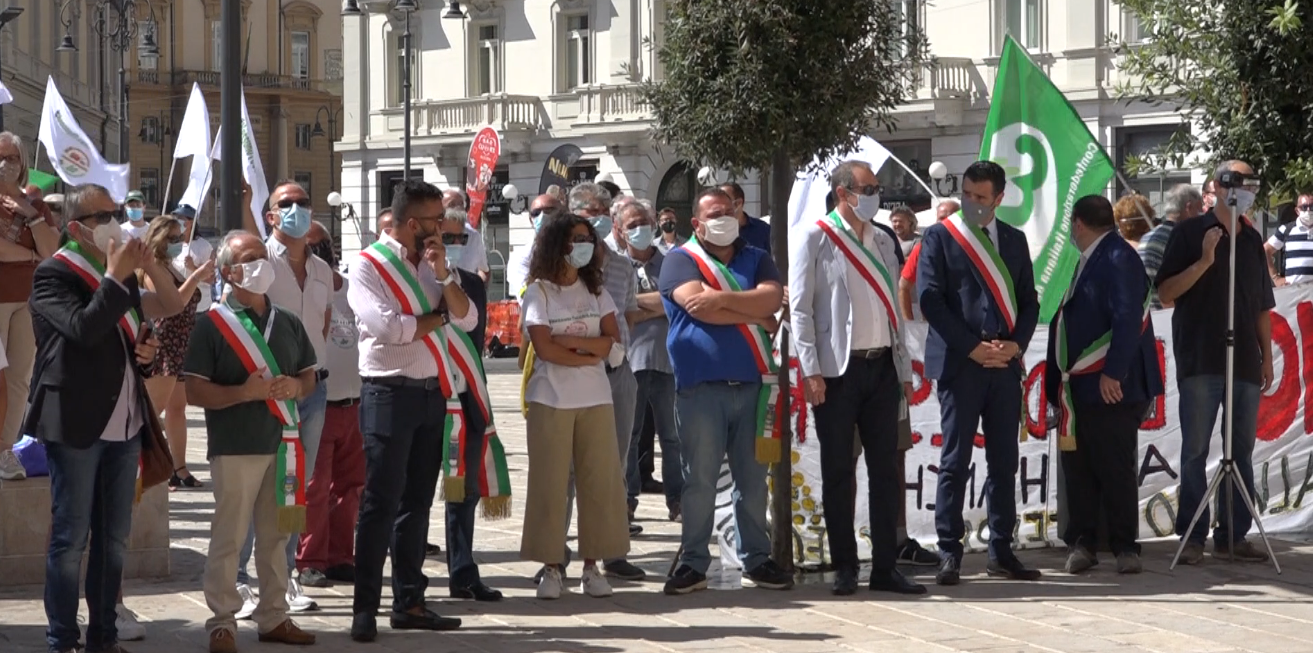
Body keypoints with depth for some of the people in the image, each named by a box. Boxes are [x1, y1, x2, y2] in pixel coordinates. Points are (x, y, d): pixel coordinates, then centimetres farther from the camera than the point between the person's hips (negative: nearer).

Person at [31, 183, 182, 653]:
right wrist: (116, 277, -16)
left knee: (114, 538, 10)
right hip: (76, 425, -7)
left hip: (124, 424, 7)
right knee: (71, 538, -4)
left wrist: (144, 356, 4)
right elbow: (83, 329, -23)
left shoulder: (121, 277, 15)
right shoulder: (53, 275, -6)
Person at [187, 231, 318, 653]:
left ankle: (274, 615, 20)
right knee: (229, 537, -4)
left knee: (276, 534, 11)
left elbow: (310, 377, 18)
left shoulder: (287, 323, 12)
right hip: (235, 447, -5)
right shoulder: (212, 324, -5)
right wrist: (243, 392, -21)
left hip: (282, 443, 5)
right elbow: (195, 391, -9)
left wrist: (295, 386, -4)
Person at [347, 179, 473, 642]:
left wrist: (443, 274, -8)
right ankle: (365, 609, -4)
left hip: (432, 392, 7)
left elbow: (466, 320, 5)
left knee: (417, 502, 10)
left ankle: (409, 602, 17)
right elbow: (388, 328, -20)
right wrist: (439, 317, -6)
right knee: (381, 503, -7)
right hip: (389, 392, -7)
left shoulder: (431, 264, 13)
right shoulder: (369, 267, -7)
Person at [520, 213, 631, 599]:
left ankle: (592, 566, 6)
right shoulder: (539, 291, 0)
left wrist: (569, 340, -10)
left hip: (596, 398, 4)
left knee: (600, 481, 0)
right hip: (551, 400, -4)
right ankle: (551, 567, 3)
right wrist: (589, 354, -5)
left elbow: (612, 341, 0)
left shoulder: (596, 291, 12)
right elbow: (544, 347, -10)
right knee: (549, 483, -2)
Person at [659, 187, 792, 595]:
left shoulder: (756, 259, 15)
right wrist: (755, 317, -5)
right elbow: (698, 305, -14)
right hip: (700, 387, -3)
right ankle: (693, 562, 6)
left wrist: (723, 299, -14)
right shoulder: (681, 260, 3)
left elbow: (773, 298, -4)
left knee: (753, 477, 8)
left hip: (751, 384, 4)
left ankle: (756, 558, 16)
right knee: (700, 479, -1)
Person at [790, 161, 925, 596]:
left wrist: (904, 369, 13)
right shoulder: (815, 238, -2)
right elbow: (799, 307, -6)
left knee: (885, 470, 5)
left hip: (882, 367, 5)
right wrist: (811, 371, -12)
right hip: (838, 370, -5)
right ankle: (844, 568, 8)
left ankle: (885, 567, 10)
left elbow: (892, 308, 17)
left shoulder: (883, 242, 15)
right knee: (838, 472, 1)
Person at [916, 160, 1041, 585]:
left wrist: (1016, 343, -5)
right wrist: (973, 348, -12)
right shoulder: (939, 238, 2)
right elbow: (930, 299, -7)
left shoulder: (1014, 240, 14)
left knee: (1004, 462, 6)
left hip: (1005, 364, 4)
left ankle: (1001, 552, 12)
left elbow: (1029, 300, 13)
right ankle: (949, 554, 0)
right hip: (959, 363, -4)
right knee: (955, 462, -3)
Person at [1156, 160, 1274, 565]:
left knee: (1242, 451, 6)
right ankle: (1192, 535, 3)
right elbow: (1165, 293, -6)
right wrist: (1204, 262, -16)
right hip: (1201, 360, -5)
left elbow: (1262, 306, 19)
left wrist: (1267, 356, 14)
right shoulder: (1190, 233, 1)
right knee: (1195, 450, -3)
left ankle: (1233, 535, 12)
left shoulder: (1252, 240, 15)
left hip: (1245, 361, 5)